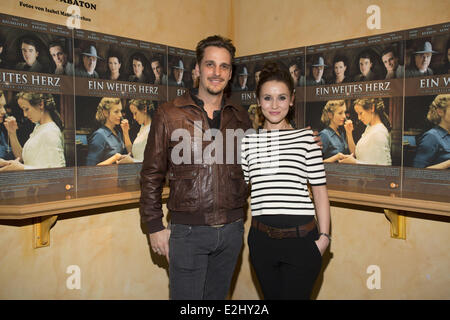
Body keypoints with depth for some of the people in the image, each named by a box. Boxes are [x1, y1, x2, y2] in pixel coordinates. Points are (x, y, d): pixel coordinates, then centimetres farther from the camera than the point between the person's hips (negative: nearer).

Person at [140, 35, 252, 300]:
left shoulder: (240, 117, 6)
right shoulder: (169, 114, -4)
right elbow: (151, 176, -3)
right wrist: (155, 227, -4)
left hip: (232, 230, 4)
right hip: (188, 231, -3)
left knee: (218, 295, 19)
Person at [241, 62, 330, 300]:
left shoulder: (306, 137, -2)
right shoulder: (248, 141, 6)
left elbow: (319, 190, -1)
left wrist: (324, 236, -5)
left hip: (300, 237, -3)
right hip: (262, 238, 3)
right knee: (271, 296, 19)